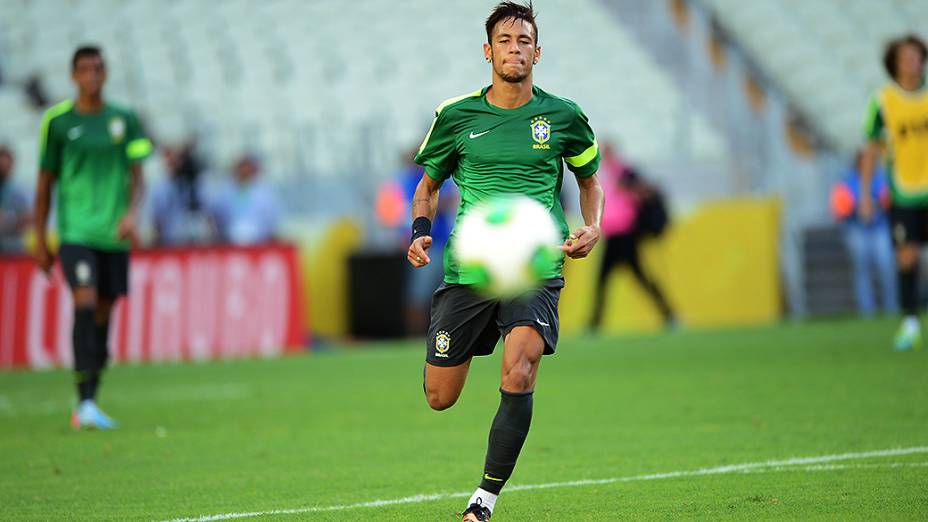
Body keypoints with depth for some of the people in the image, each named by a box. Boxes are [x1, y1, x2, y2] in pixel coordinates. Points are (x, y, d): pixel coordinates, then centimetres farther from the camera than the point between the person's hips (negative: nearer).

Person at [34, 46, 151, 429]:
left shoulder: (124, 119, 7)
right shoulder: (57, 121, 2)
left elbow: (136, 174, 6)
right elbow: (45, 183, 7)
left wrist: (131, 213, -14)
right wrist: (40, 240, 6)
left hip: (113, 235, 3)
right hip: (75, 231, -3)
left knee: (103, 314, 6)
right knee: (85, 304, -19)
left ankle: (88, 405, 16)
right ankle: (85, 402, -22)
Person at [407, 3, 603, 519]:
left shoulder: (563, 116, 4)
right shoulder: (456, 115, 4)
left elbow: (590, 180, 19)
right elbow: (429, 183, 17)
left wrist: (592, 227, 0)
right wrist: (421, 230, -2)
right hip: (467, 269, 1)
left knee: (519, 376, -24)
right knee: (440, 398, 3)